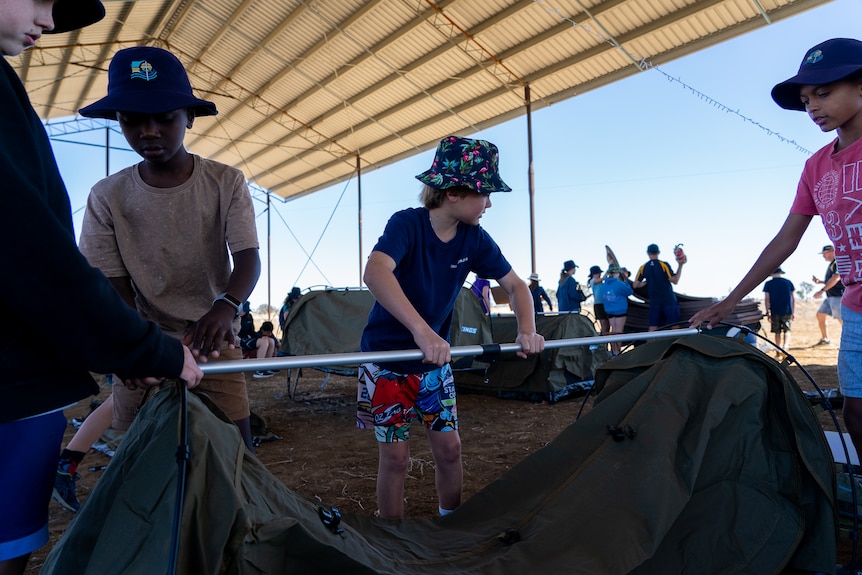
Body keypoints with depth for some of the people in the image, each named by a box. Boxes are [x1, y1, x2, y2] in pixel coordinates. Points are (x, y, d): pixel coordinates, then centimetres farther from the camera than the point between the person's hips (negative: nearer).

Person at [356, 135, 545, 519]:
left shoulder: (474, 239, -7)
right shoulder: (407, 224, -23)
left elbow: (515, 285, 0)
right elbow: (375, 273, -42)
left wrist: (527, 330, -20)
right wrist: (421, 330, -55)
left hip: (435, 361, 5)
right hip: (387, 358, -4)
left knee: (449, 448, 8)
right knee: (395, 456, 3)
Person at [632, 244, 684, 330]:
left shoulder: (643, 268, 2)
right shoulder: (664, 265, -8)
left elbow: (635, 285, 3)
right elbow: (675, 281, -13)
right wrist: (680, 266, -9)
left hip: (654, 302, 3)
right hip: (668, 300, -3)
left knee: (652, 328, 2)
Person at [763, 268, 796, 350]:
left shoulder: (768, 284, 0)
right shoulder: (788, 282, 6)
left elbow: (766, 299, -5)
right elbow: (793, 298, 8)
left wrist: (768, 312, -3)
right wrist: (793, 312, 13)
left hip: (775, 312, -1)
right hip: (787, 311, 1)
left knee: (778, 332, 9)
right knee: (787, 331, 6)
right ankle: (785, 346, -16)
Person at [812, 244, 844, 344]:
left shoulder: (838, 263, -11)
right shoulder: (831, 264, 20)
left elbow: (836, 278, -23)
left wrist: (822, 290, -26)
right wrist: (820, 281, 13)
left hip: (838, 296, -10)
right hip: (830, 297, 10)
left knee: (841, 319, -12)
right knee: (820, 315, 11)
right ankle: (825, 339, 19)